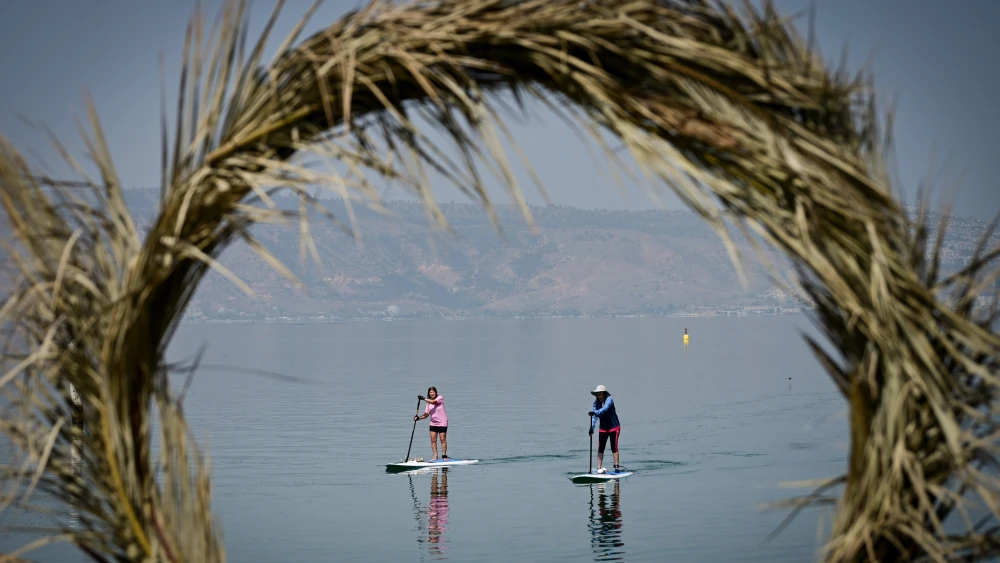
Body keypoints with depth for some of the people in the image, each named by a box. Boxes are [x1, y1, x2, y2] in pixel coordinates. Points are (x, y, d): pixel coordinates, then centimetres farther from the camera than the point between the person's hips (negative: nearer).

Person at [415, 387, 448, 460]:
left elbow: (433, 402, -28)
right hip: (433, 423, 5)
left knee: (443, 439, -2)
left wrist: (423, 398, -27)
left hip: (442, 423, -5)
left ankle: (444, 456, 5)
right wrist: (419, 417, -12)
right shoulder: (428, 402, 6)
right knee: (433, 439, -3)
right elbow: (426, 414, 4)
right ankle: (435, 456, 2)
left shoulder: (440, 398, -8)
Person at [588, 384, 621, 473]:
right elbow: (595, 416, -7)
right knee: (600, 449, 0)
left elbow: (605, 409, -35)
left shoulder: (609, 400, -16)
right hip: (603, 428, 5)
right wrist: (592, 428, -20)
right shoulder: (596, 402, -1)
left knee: (614, 448, -3)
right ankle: (599, 469, 1)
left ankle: (616, 468, 3)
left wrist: (595, 412, -50)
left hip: (614, 427, -5)